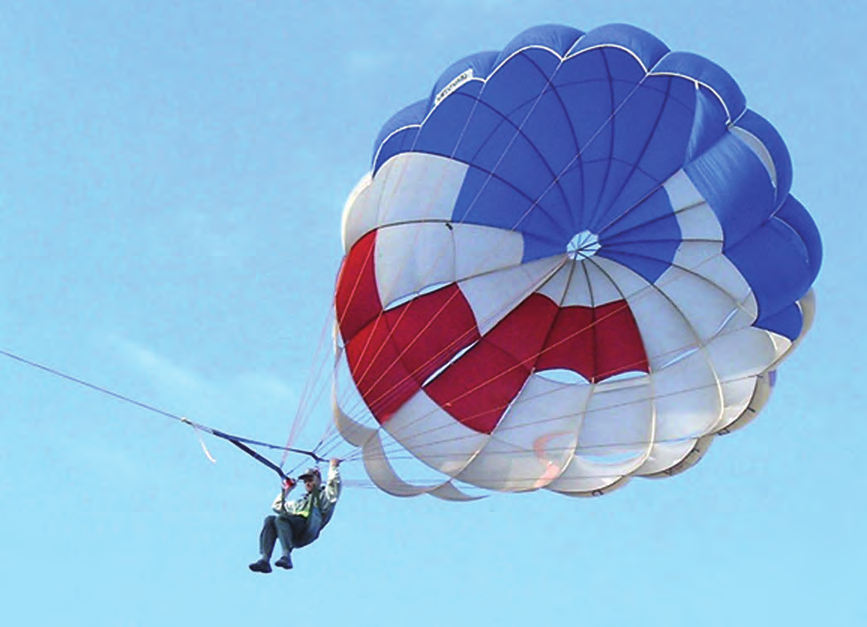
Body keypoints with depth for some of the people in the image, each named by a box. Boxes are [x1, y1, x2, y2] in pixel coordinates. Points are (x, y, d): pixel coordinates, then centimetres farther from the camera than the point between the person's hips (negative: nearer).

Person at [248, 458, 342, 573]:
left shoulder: (324, 495, 25)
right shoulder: (301, 502, 42)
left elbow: (333, 482, 4)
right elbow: (277, 507, 49)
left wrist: (333, 466, 17)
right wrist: (285, 491, 49)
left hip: (308, 529, -6)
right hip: (294, 536, 6)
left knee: (281, 518, -31)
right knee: (270, 520, -22)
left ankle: (286, 556, -46)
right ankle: (264, 560, -37)